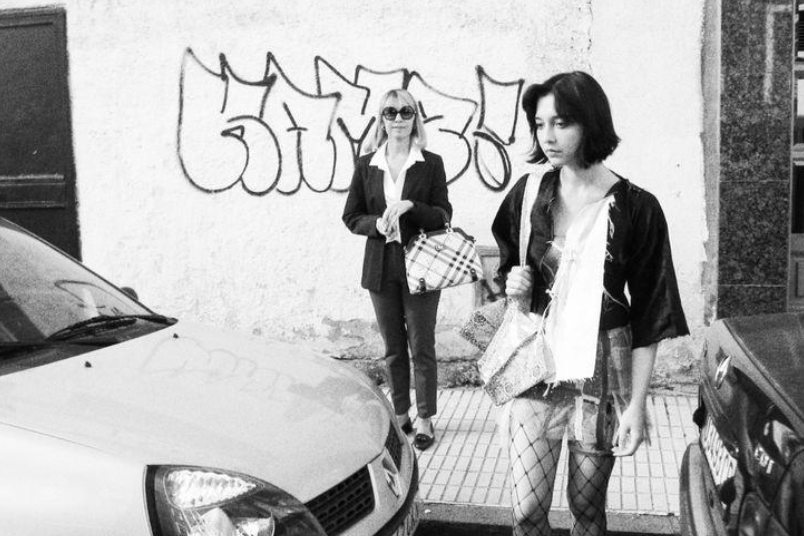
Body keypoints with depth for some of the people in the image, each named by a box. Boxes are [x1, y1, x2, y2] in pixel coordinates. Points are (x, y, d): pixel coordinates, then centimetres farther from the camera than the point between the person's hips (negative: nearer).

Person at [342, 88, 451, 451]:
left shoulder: (431, 164, -1)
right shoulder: (366, 166, 5)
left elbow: (443, 216, -5)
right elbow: (351, 217, 7)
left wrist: (410, 206, -21)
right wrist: (377, 224, -13)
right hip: (381, 269, 2)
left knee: (421, 348, 3)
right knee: (393, 349, 12)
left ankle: (425, 420, 16)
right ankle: (400, 415, 26)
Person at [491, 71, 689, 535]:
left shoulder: (635, 208, -8)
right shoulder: (530, 193, 0)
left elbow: (649, 319, -5)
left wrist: (636, 403, -7)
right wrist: (512, 284, -8)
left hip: (602, 372, -2)